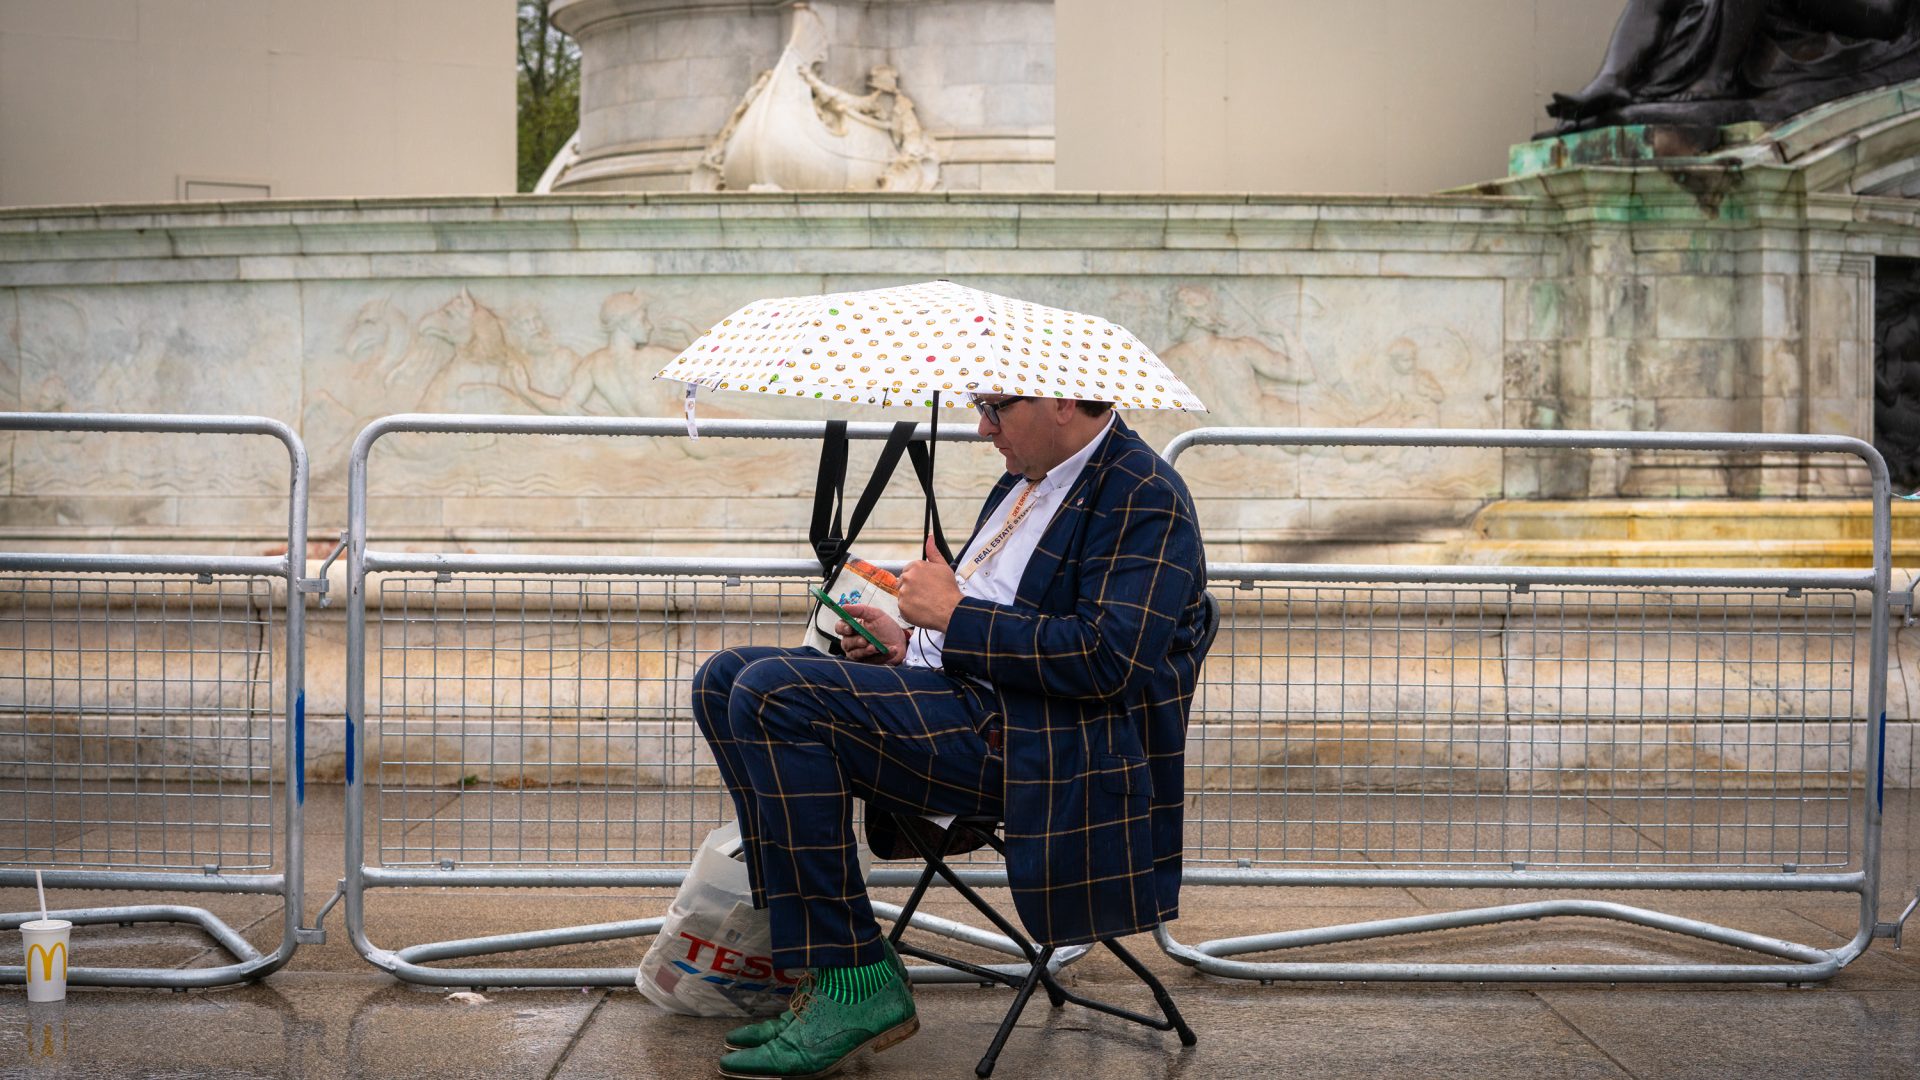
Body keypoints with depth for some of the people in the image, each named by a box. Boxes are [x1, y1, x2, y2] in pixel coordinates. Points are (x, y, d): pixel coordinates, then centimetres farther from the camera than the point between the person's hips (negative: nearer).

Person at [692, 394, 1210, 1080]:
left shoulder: (1146, 498, -9)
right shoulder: (1026, 481, 21)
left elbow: (1105, 661, -21)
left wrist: (954, 613, -14)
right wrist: (909, 641, 12)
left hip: (1032, 742, -10)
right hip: (957, 698, 10)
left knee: (773, 694, -24)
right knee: (726, 678, 2)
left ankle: (853, 981, -18)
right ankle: (815, 953, -3)